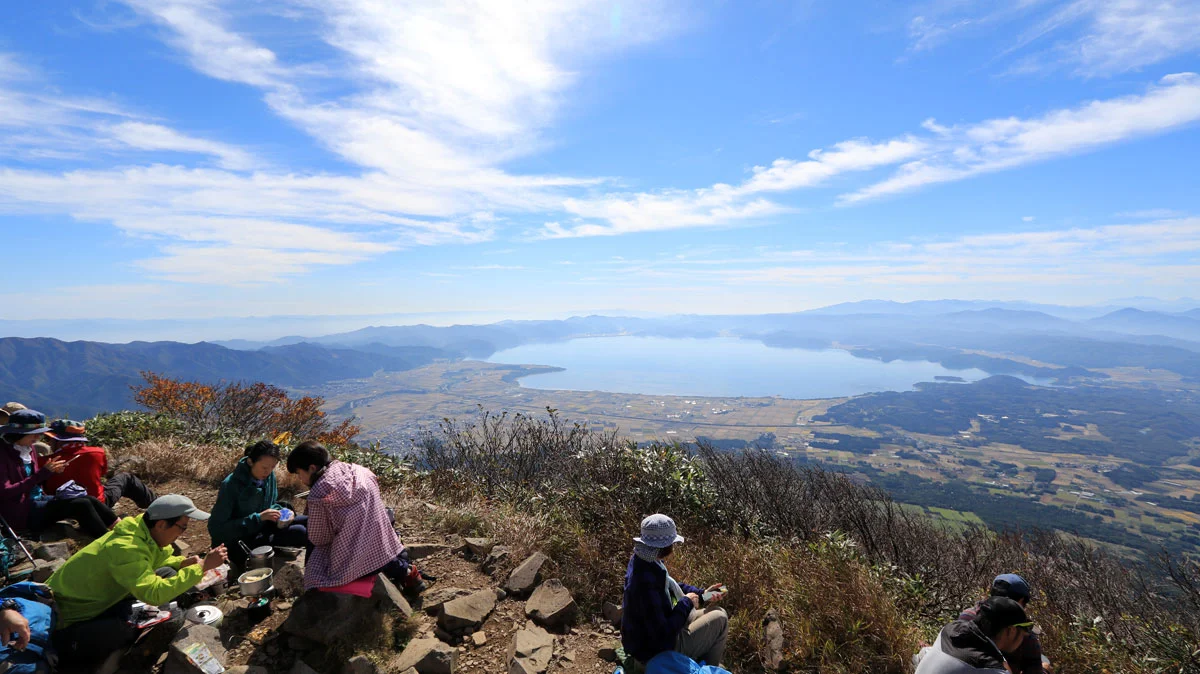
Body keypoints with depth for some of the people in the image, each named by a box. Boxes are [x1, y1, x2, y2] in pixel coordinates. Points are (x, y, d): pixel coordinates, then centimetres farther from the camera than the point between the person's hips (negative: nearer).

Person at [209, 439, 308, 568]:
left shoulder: (269, 476, -4)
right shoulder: (231, 485, -23)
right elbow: (216, 529, -22)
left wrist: (280, 511, -10)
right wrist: (258, 517, -29)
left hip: (262, 527, 7)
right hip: (237, 543, -7)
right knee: (298, 532, -25)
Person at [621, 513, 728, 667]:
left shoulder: (641, 559, -9)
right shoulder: (646, 582, -37)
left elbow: (668, 586, 9)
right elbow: (662, 633, -31)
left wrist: (701, 594, -2)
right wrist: (687, 602, -19)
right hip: (657, 652, -8)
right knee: (720, 618, 3)